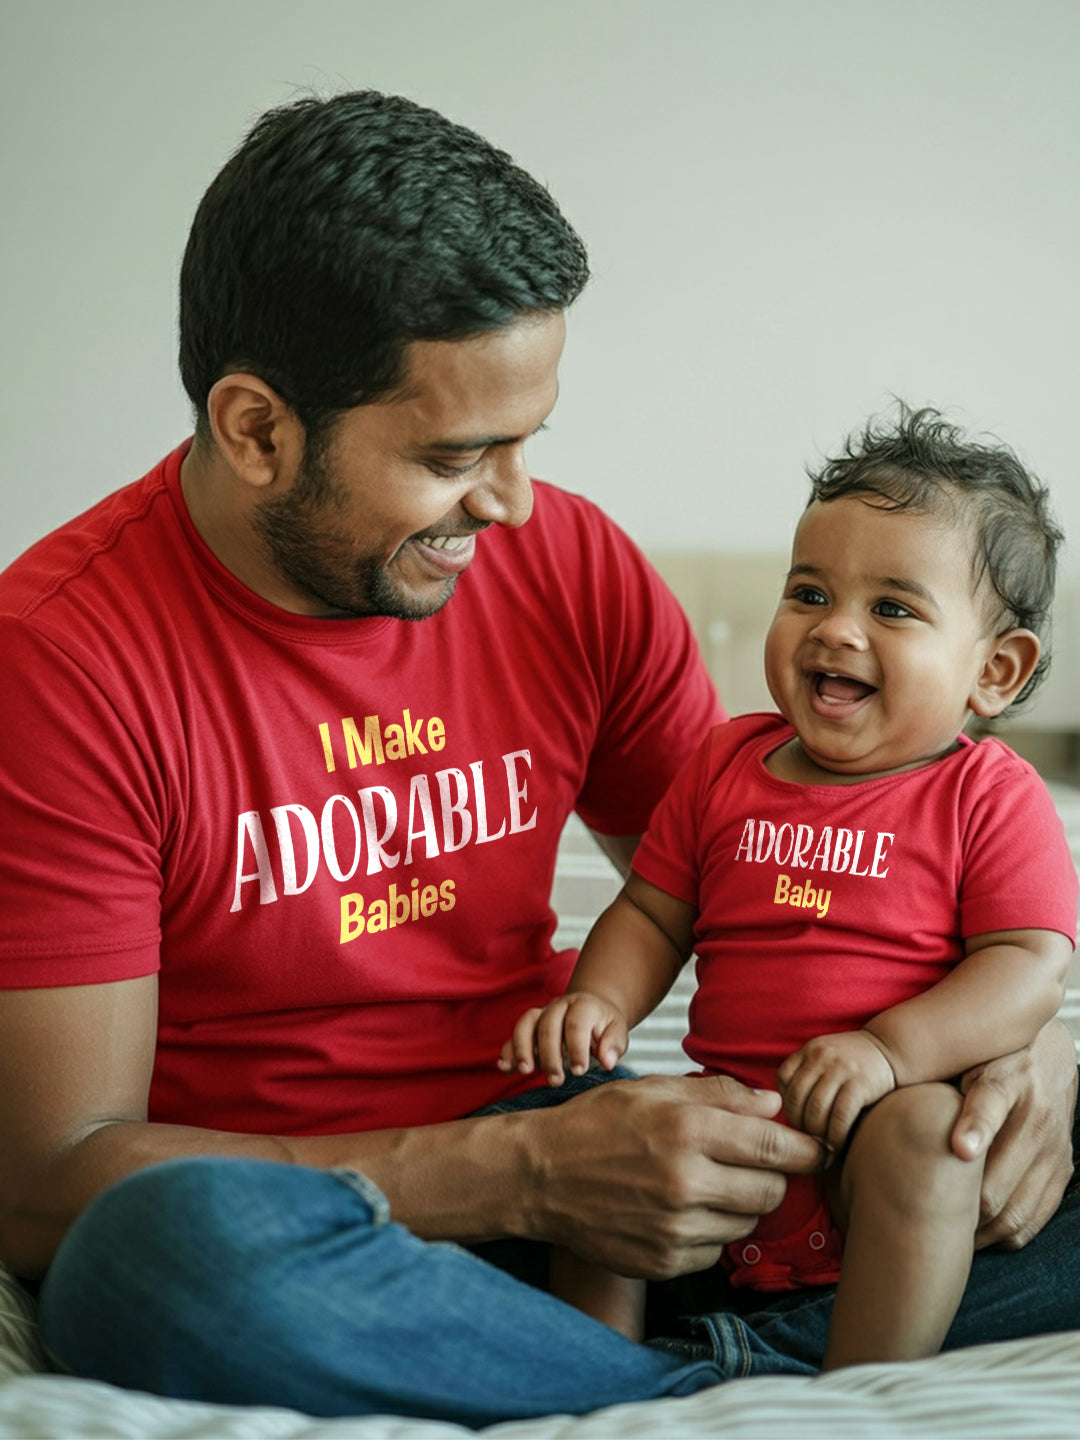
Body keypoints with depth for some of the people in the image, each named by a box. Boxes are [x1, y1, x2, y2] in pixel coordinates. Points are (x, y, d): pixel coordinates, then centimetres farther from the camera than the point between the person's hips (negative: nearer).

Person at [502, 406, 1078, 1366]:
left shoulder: (993, 799, -2)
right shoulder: (726, 766, 11)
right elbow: (652, 914, 16)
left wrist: (890, 1049, -26)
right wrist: (599, 1003, -6)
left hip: (880, 1116, -4)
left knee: (919, 1132, -34)